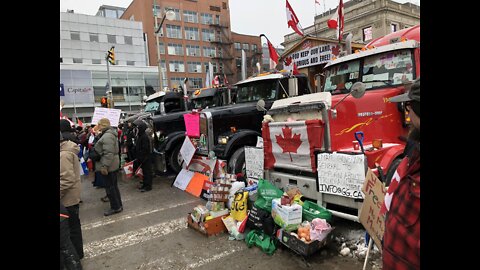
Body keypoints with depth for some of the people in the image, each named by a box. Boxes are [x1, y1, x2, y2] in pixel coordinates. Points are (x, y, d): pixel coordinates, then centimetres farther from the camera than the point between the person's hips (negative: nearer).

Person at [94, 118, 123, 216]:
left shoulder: (107, 136, -21)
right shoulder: (109, 134, 14)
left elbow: (108, 153, -27)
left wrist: (104, 166, -25)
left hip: (108, 166, -11)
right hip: (112, 165, 11)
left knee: (109, 187, -1)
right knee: (113, 186, 17)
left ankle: (116, 207, 9)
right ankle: (118, 205, 27)